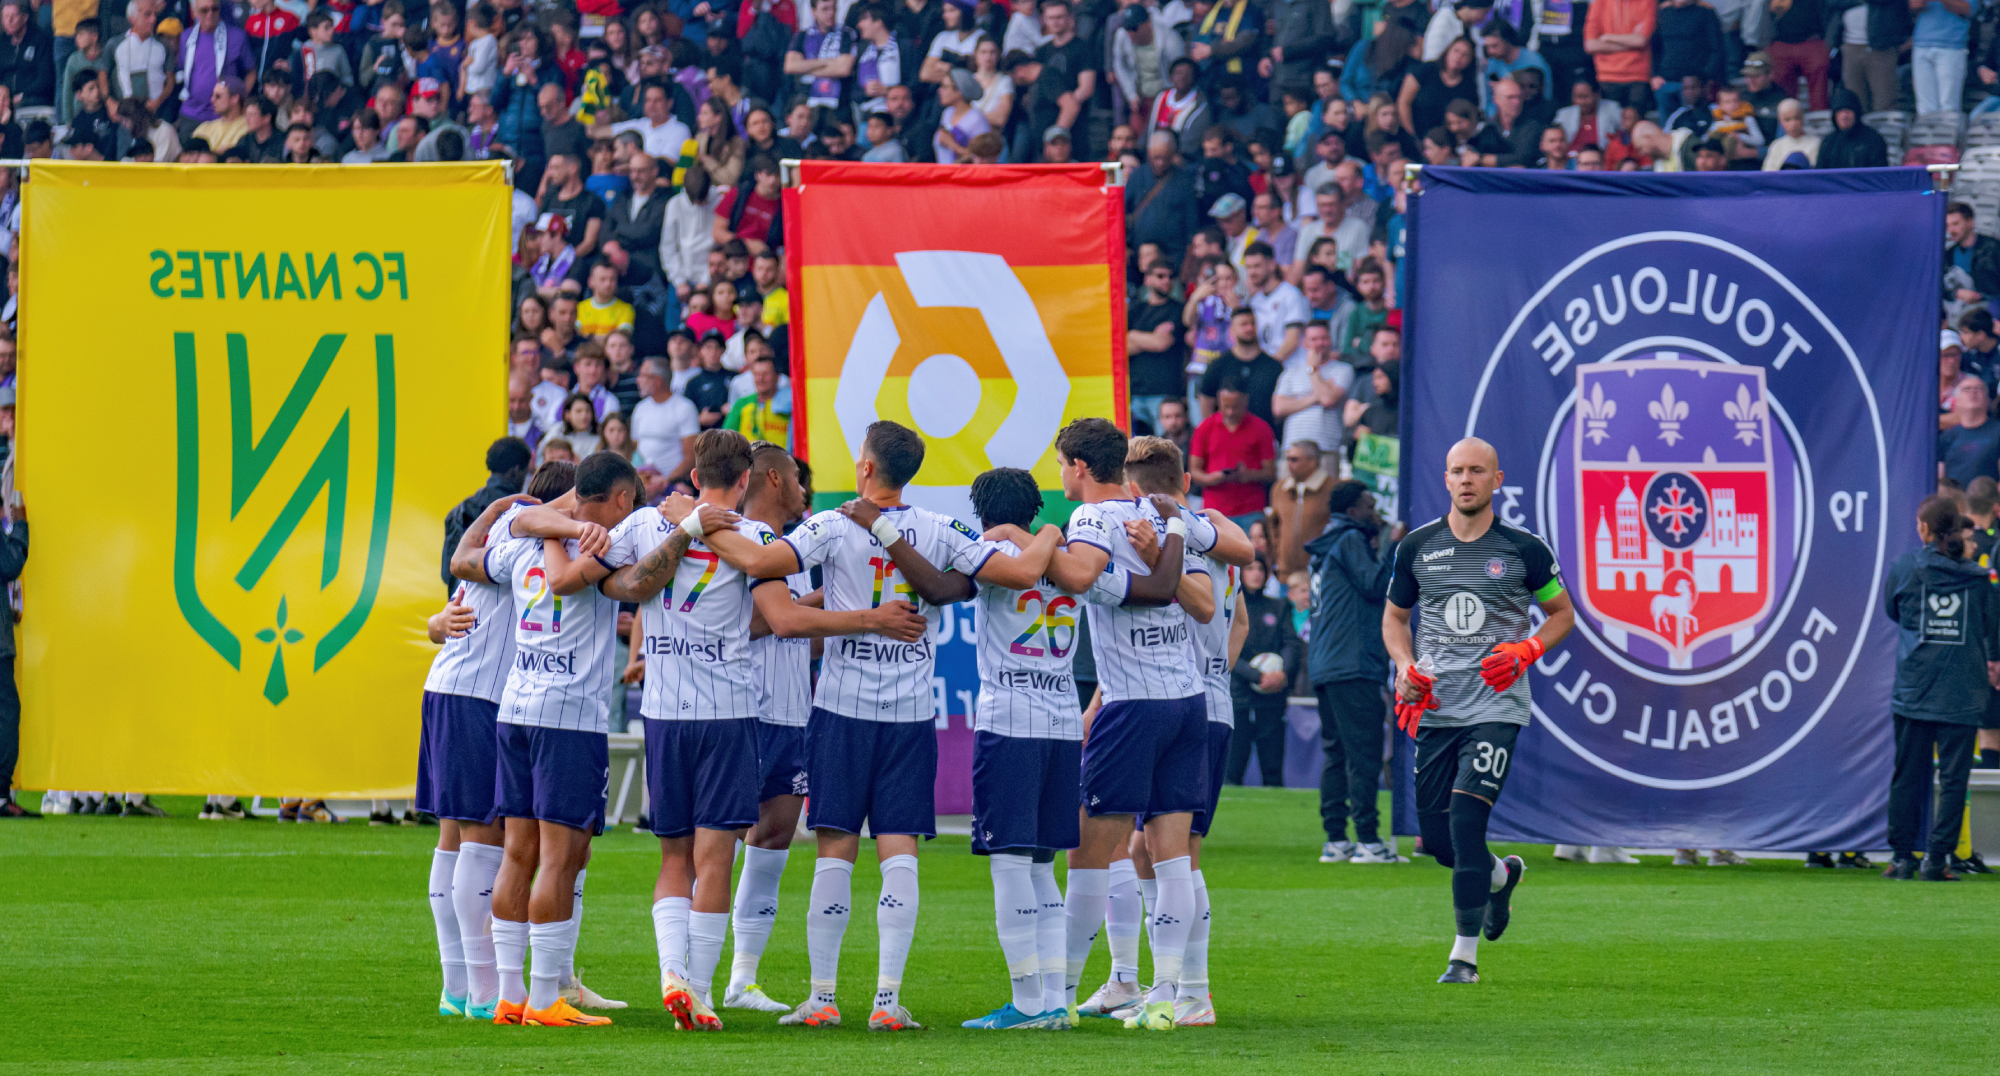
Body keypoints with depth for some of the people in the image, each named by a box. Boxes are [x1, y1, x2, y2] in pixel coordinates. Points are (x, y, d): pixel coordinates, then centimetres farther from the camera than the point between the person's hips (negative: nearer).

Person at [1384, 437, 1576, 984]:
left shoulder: (1523, 549, 0)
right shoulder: (1417, 547, 7)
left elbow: (1562, 614, 11)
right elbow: (1395, 616, 19)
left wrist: (1525, 652, -8)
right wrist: (1405, 667, 0)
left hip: (1496, 706, -4)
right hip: (1435, 708, 4)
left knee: (1466, 821, -17)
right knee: (1436, 837, 4)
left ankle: (1465, 954, -10)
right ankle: (1502, 875, 38)